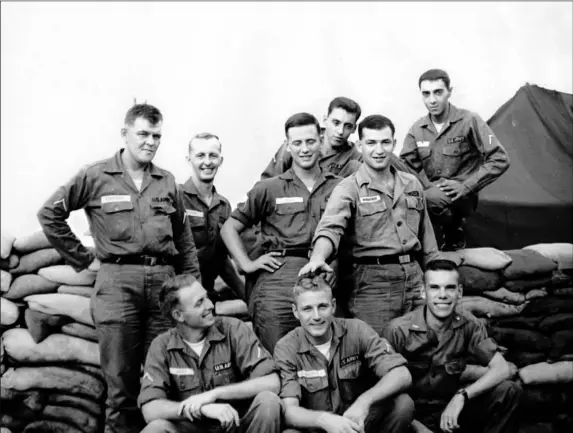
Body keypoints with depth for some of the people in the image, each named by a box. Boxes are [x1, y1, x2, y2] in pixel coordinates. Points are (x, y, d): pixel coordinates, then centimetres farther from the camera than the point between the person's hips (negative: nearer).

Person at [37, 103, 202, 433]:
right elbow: (50, 214, 2)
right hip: (117, 281, -3)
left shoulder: (167, 182, 12)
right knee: (121, 375, 2)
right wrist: (83, 259, 1)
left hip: (163, 280, 3)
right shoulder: (96, 177, 1)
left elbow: (184, 239, 16)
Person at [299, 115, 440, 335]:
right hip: (373, 280, -5)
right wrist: (318, 258, -42)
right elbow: (330, 228, -22)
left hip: (414, 276, 5)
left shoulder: (411, 184, 12)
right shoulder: (349, 189, -6)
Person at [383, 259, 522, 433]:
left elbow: (502, 369, -12)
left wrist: (461, 396, -26)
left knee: (508, 391, -16)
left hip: (451, 408, 3)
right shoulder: (399, 330, -16)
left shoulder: (468, 324, -6)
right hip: (414, 414, -3)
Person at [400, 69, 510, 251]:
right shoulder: (417, 129, 6)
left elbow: (499, 160, -11)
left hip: (461, 199, -4)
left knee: (431, 198, -36)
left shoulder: (469, 121, -8)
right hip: (432, 191, 4)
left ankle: (455, 235, -7)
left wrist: (466, 186, -17)